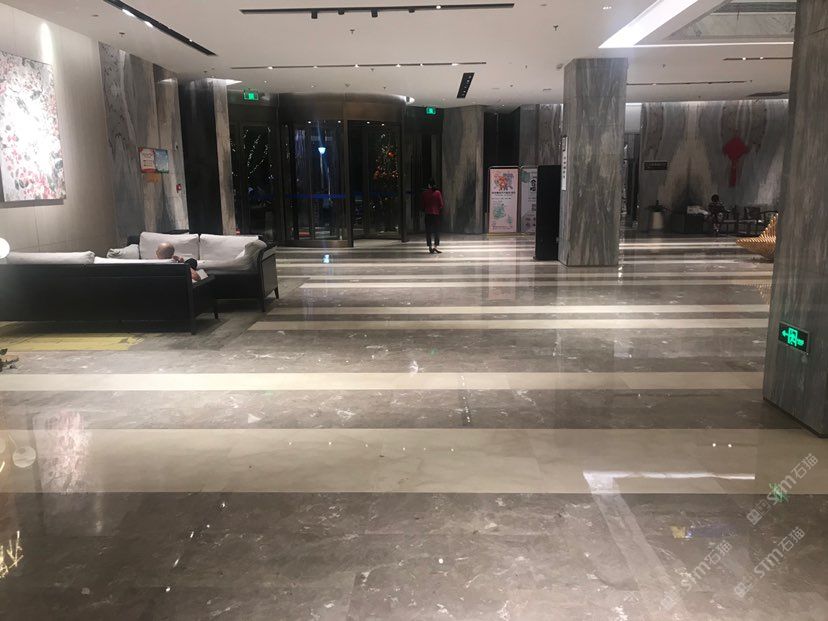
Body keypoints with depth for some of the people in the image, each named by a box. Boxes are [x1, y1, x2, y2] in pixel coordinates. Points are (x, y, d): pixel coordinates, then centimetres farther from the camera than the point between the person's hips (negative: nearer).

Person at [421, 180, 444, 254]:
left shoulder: (425, 193, -1)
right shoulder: (437, 193, -4)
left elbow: (422, 203, 3)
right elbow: (441, 204, -3)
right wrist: (440, 210, 14)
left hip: (427, 214, 1)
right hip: (436, 213, -1)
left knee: (428, 231, 6)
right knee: (436, 231, 5)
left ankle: (430, 246, 6)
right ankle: (435, 246, -4)